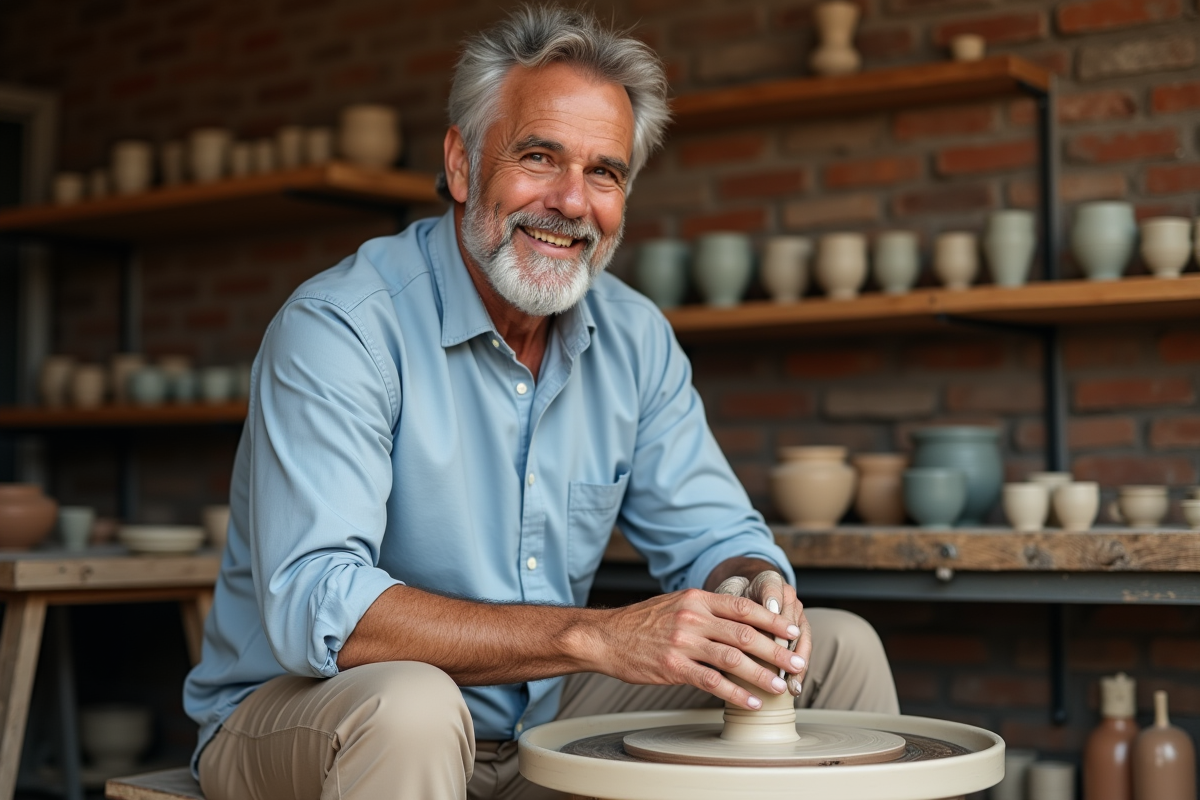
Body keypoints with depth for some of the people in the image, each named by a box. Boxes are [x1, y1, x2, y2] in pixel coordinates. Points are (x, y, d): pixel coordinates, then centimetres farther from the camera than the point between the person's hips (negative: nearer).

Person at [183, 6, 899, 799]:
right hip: (301, 714, -5)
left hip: (539, 719, 6)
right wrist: (599, 636, -37)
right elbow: (313, 608, -31)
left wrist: (753, 588, -20)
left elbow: (714, 534, 7)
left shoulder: (635, 337, 1)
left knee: (839, 647, 1)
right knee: (410, 705, -41)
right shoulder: (339, 329, -21)